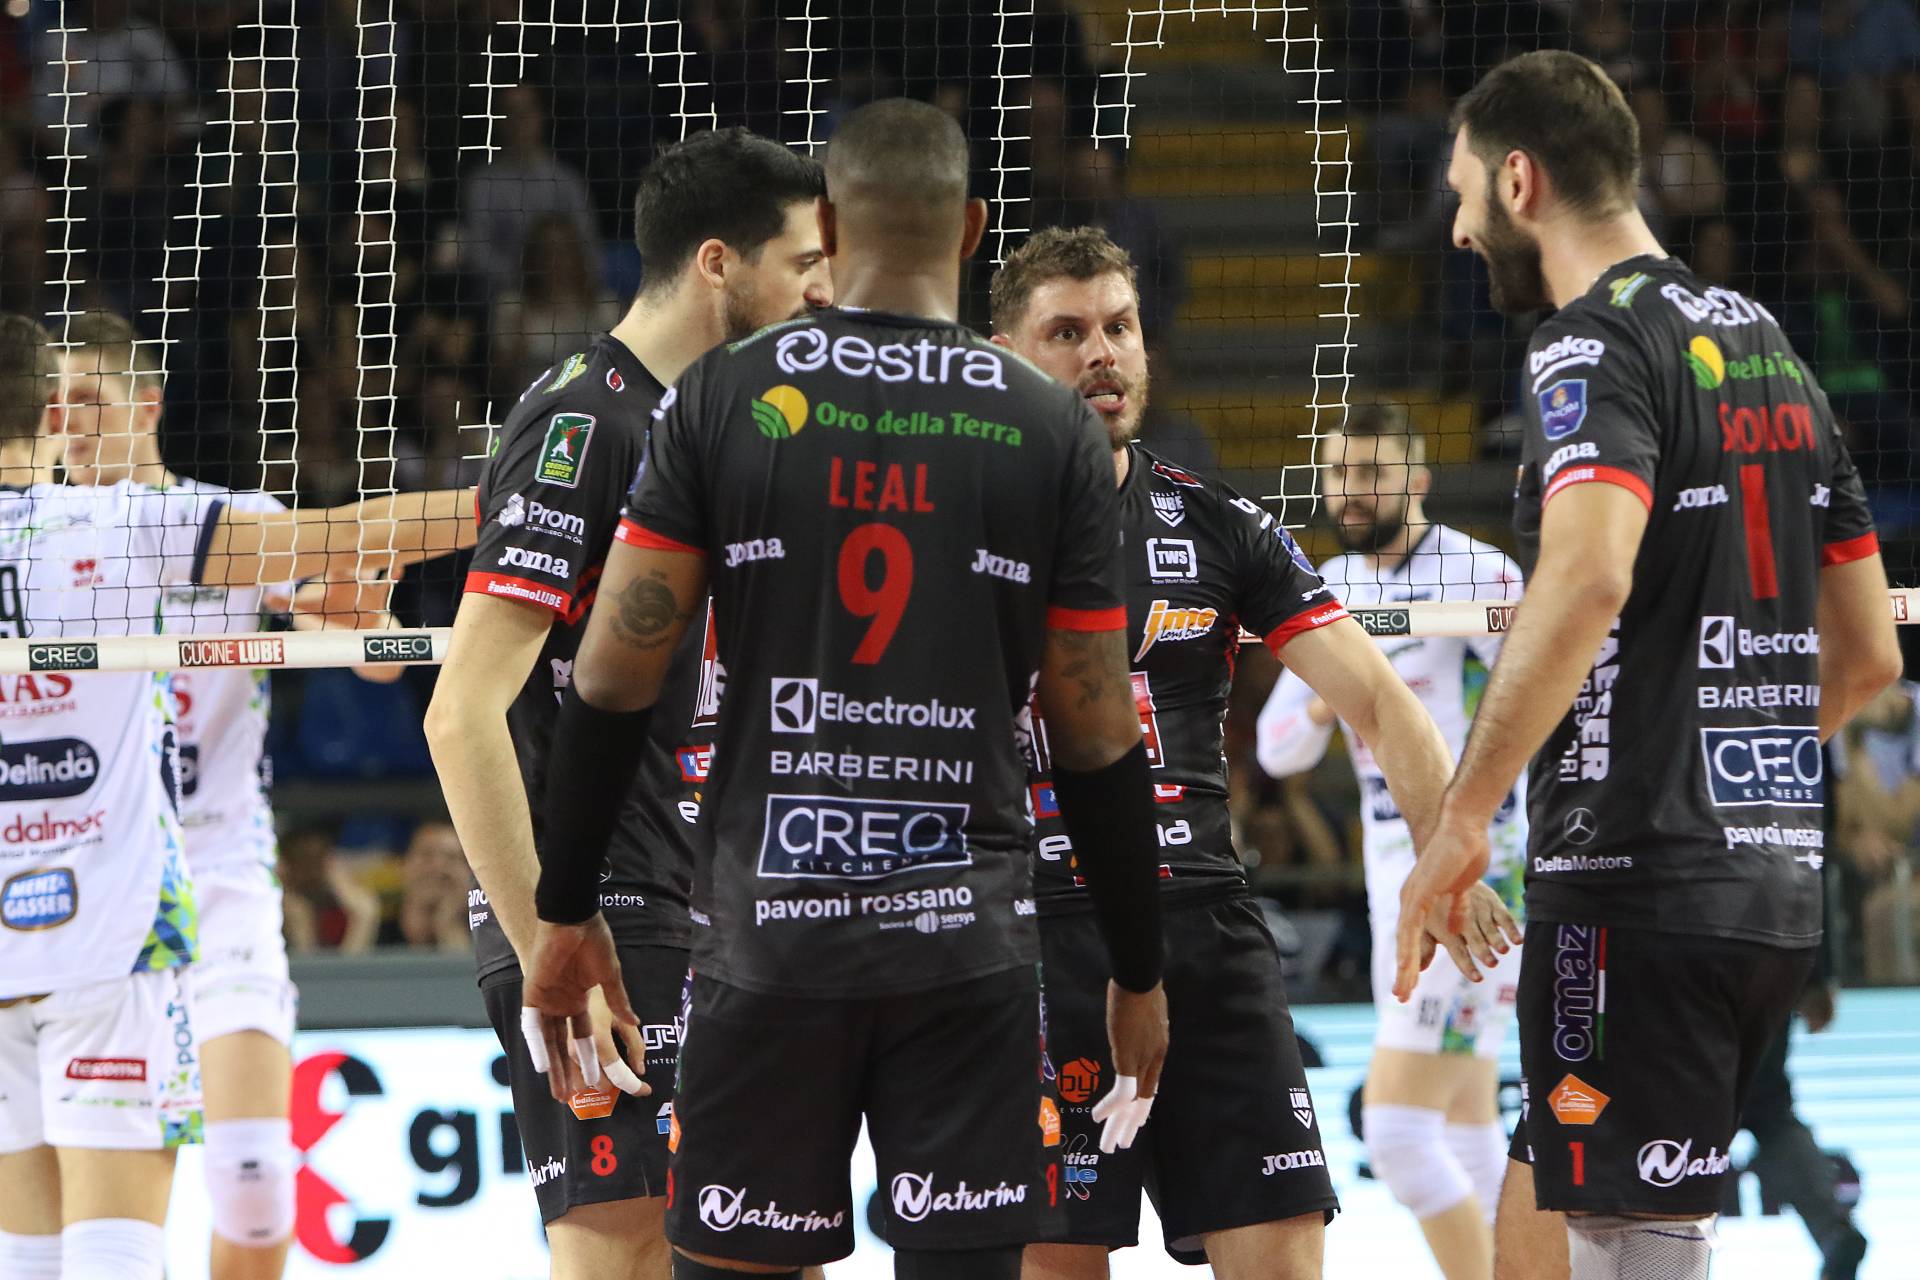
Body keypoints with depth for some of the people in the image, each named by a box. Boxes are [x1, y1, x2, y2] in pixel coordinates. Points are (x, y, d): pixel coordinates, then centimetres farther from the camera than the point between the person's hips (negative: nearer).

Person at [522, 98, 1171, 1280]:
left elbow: (616, 677, -2)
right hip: (968, 936, 0)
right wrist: (1140, 972, 12)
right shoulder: (1053, 429, 1)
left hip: (767, 933, 0)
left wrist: (566, 912, 8)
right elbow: (1099, 740, 2)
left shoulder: (722, 398, 0)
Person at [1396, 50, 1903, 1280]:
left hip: (1639, 888, -9)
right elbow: (1867, 655, 22)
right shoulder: (1767, 346, 18)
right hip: (1776, 888, 9)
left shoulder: (1597, 341, -10)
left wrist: (1464, 818, -25)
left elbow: (1588, 580, -29)